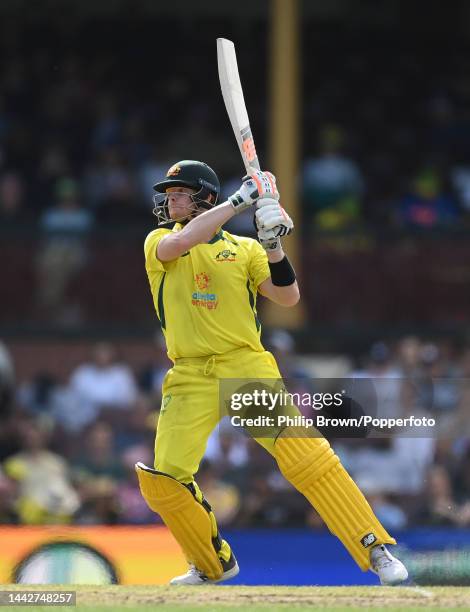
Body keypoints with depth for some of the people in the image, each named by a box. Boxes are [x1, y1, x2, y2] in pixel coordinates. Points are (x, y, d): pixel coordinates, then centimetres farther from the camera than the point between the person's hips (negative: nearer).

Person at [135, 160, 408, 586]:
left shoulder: (243, 249, 10)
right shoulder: (159, 243, 10)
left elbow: (288, 298, 2)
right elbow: (181, 242, -14)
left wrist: (273, 245, -11)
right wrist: (239, 200, -14)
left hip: (247, 366, -2)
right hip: (190, 379, 2)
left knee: (302, 451, -18)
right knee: (162, 480, -8)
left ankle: (376, 551, -15)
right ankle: (213, 565, 16)